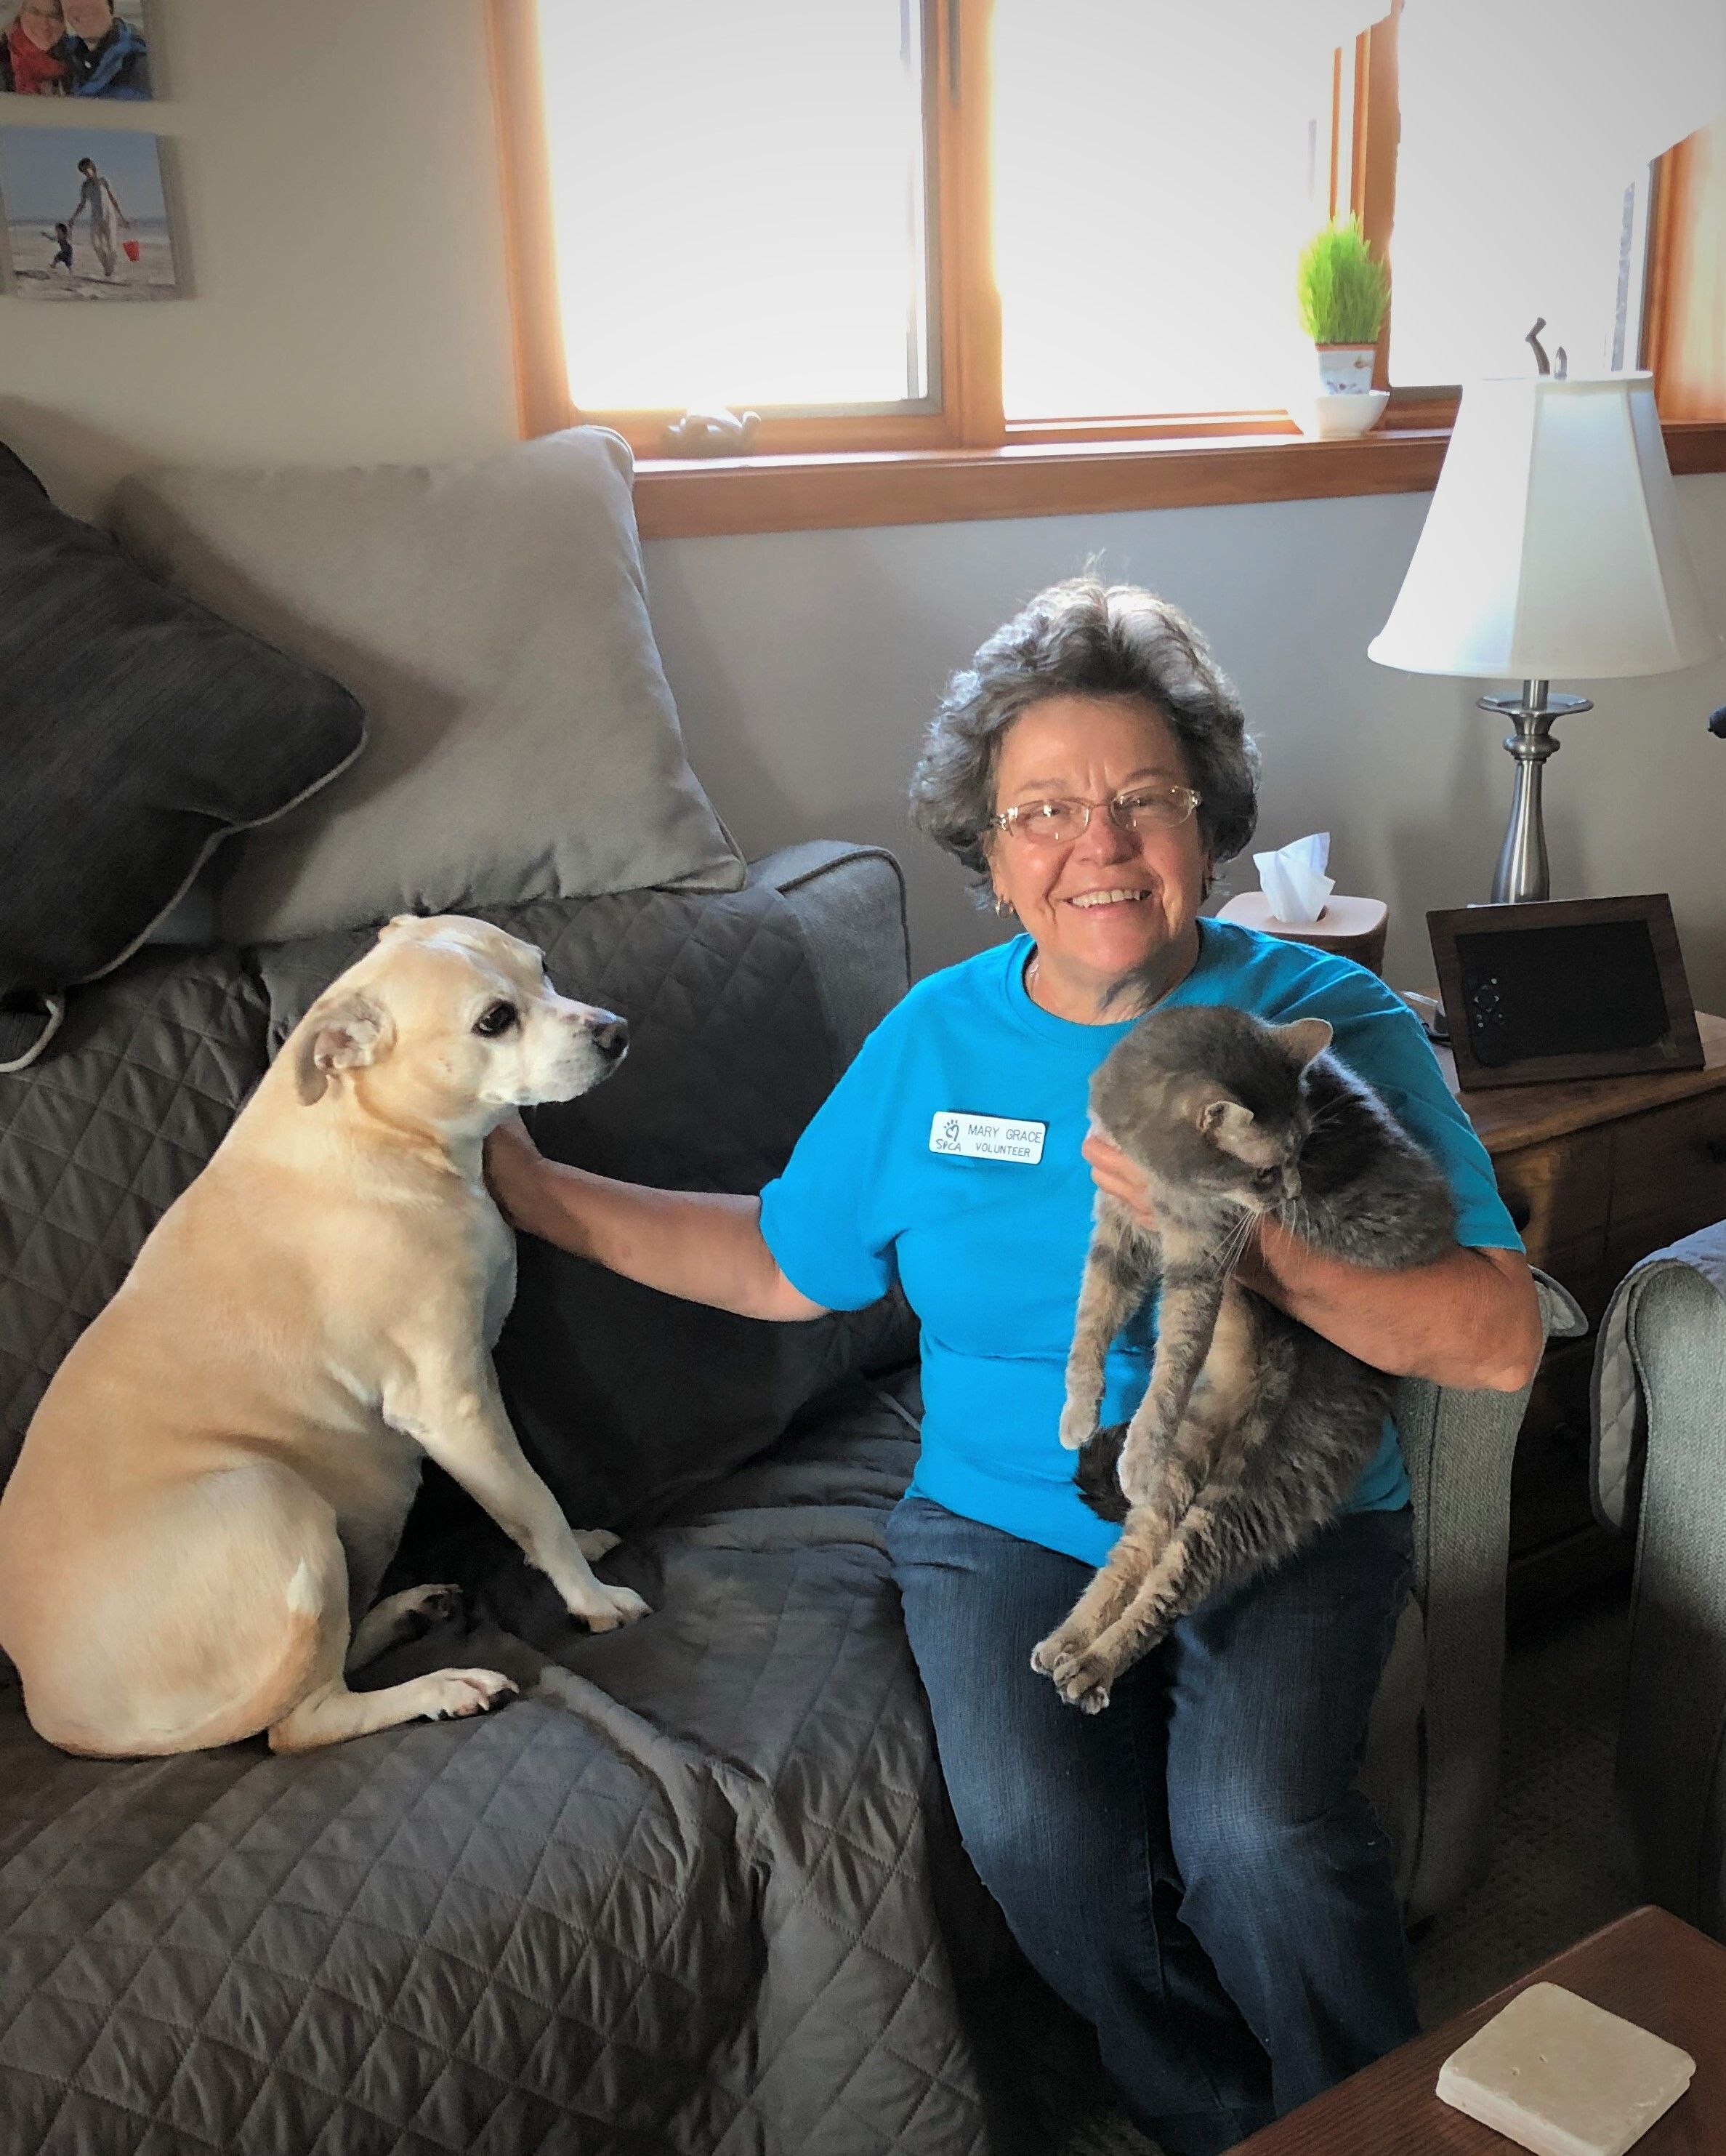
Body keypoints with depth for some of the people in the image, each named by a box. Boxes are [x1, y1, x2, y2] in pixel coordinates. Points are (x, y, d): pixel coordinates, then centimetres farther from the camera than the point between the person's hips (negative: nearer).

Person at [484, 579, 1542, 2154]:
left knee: (1252, 1825, -27)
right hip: (1009, 1523, 2)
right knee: (1040, 1830, -23)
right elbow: (784, 1263, 14)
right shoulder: (935, 1038, 4)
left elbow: (1501, 1342, -14)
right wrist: (541, 1193, 11)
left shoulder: (1327, 1022, -7)